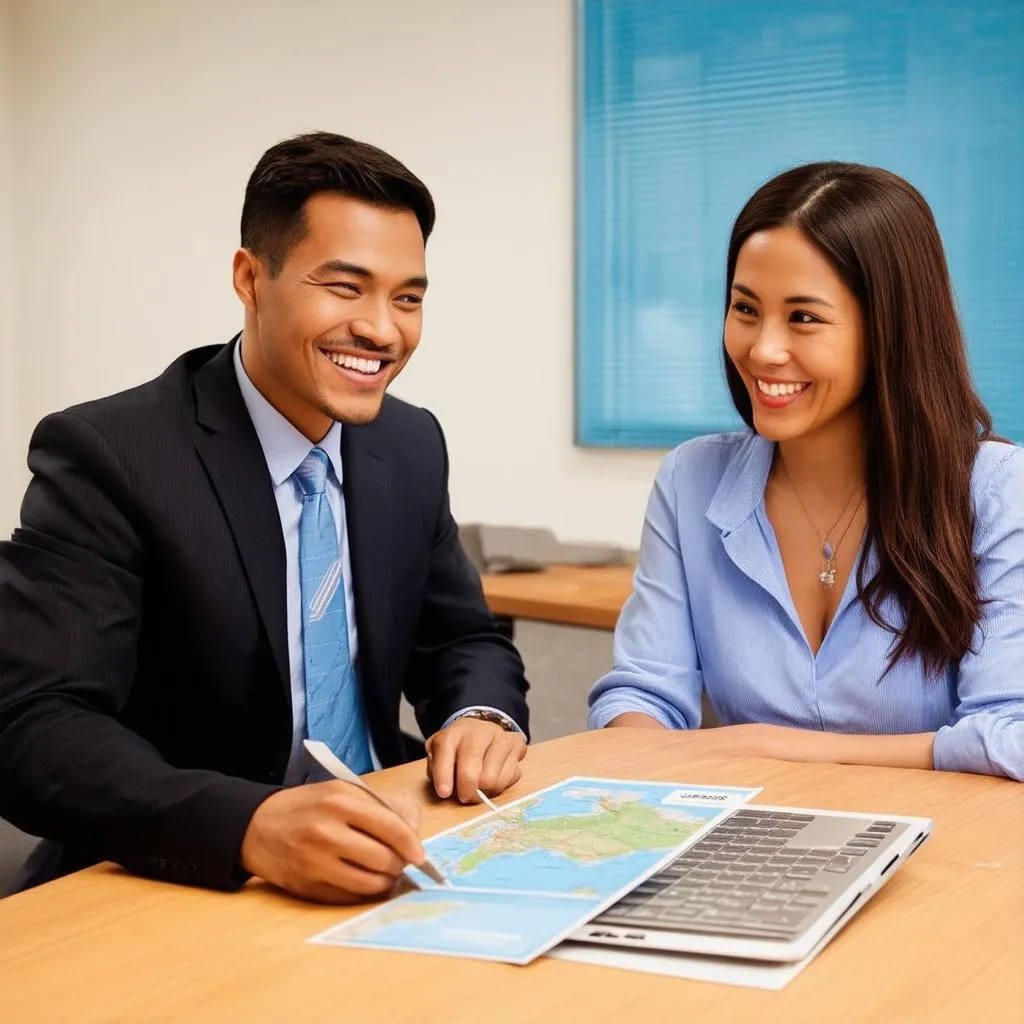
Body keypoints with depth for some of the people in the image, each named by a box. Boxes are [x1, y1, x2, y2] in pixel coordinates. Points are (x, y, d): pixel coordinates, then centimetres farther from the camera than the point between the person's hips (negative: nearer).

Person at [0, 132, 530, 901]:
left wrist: (482, 716, -10)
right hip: (171, 895, -4)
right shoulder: (108, 457, -15)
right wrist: (254, 826, -38)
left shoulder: (412, 447, 3)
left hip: (369, 878, 5)